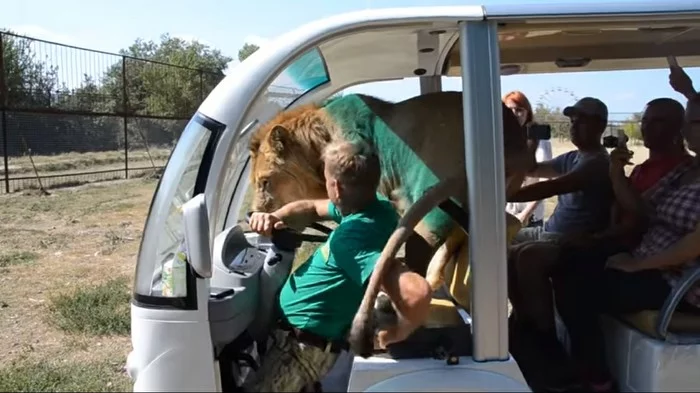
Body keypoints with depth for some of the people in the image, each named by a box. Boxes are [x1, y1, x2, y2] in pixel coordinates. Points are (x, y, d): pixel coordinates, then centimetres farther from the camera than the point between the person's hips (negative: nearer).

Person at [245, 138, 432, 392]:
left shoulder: (352, 237, -32)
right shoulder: (374, 208, -2)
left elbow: (417, 292, -46)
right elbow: (311, 209, 14)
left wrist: (398, 333, -24)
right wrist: (276, 217, -8)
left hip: (301, 346, -10)